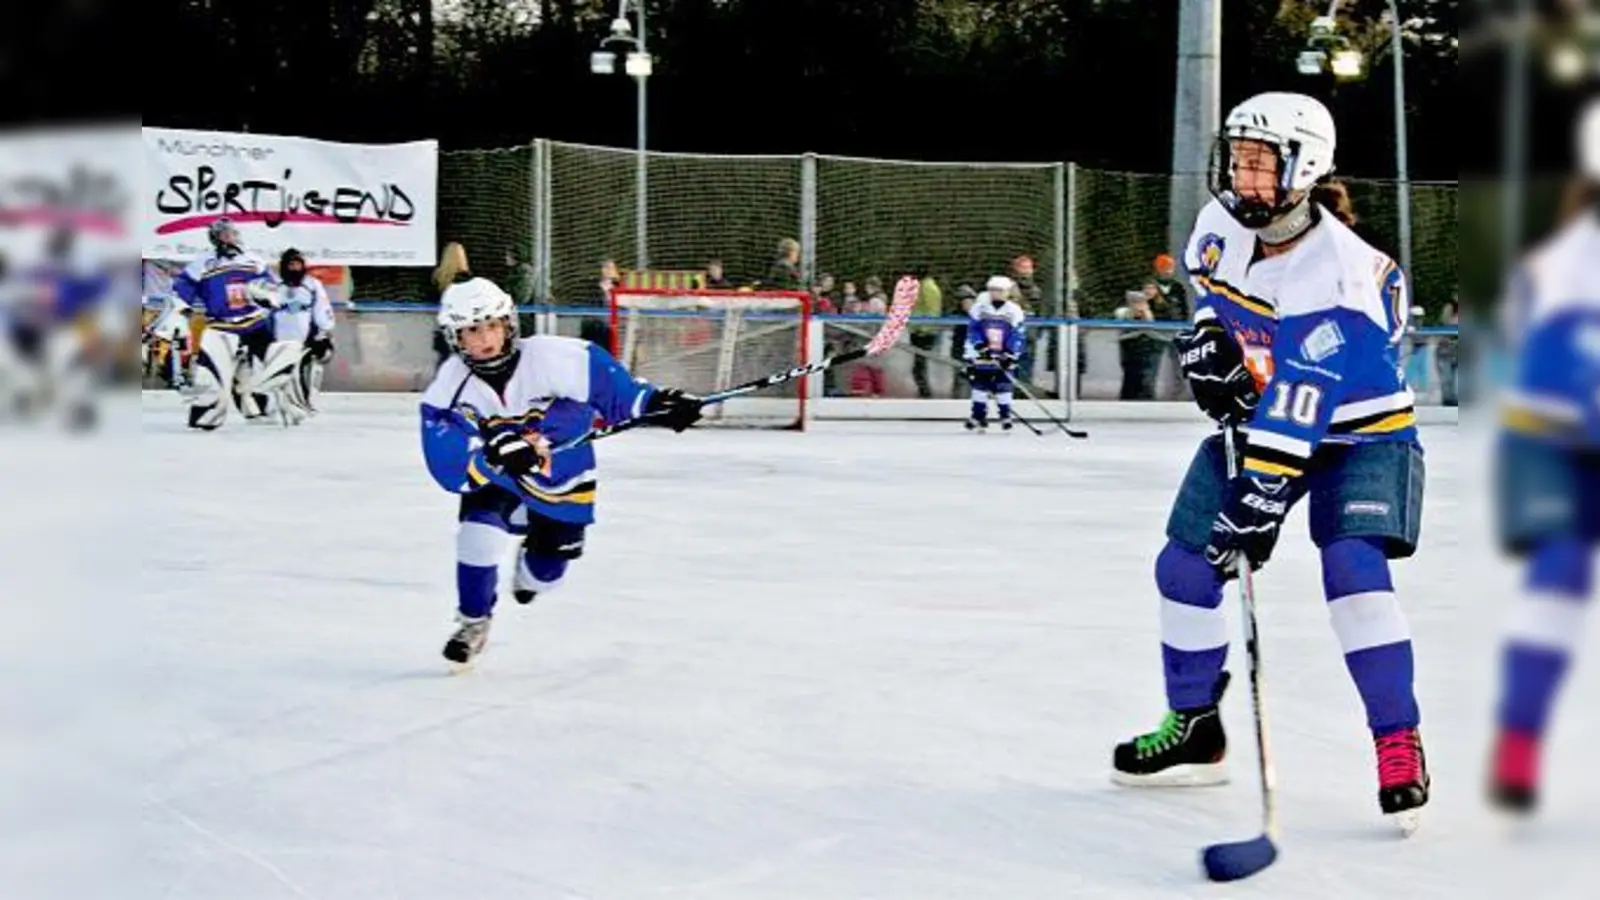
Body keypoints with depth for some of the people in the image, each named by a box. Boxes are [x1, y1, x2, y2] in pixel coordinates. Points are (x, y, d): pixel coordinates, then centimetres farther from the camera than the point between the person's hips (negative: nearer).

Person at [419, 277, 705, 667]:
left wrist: (654, 403, -30)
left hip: (563, 479, 0)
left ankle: (530, 571, 52)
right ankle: (473, 621, -1)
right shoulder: (449, 390, -24)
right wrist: (495, 456, -43)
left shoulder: (554, 357, -29)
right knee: (479, 530, -27)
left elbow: (611, 385, -20)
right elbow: (450, 470, -28)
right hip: (494, 477, 0)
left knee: (547, 571, 10)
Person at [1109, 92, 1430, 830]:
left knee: (1353, 570, -26)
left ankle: (1400, 748, -16)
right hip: (1253, 420, 7)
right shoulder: (1219, 227, -10)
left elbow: (1300, 410, -36)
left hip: (1355, 432, -6)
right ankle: (1194, 729, 19)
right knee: (1184, 567, 1)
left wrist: (1261, 496, -40)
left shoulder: (1346, 276, -30)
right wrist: (1206, 340, -3)